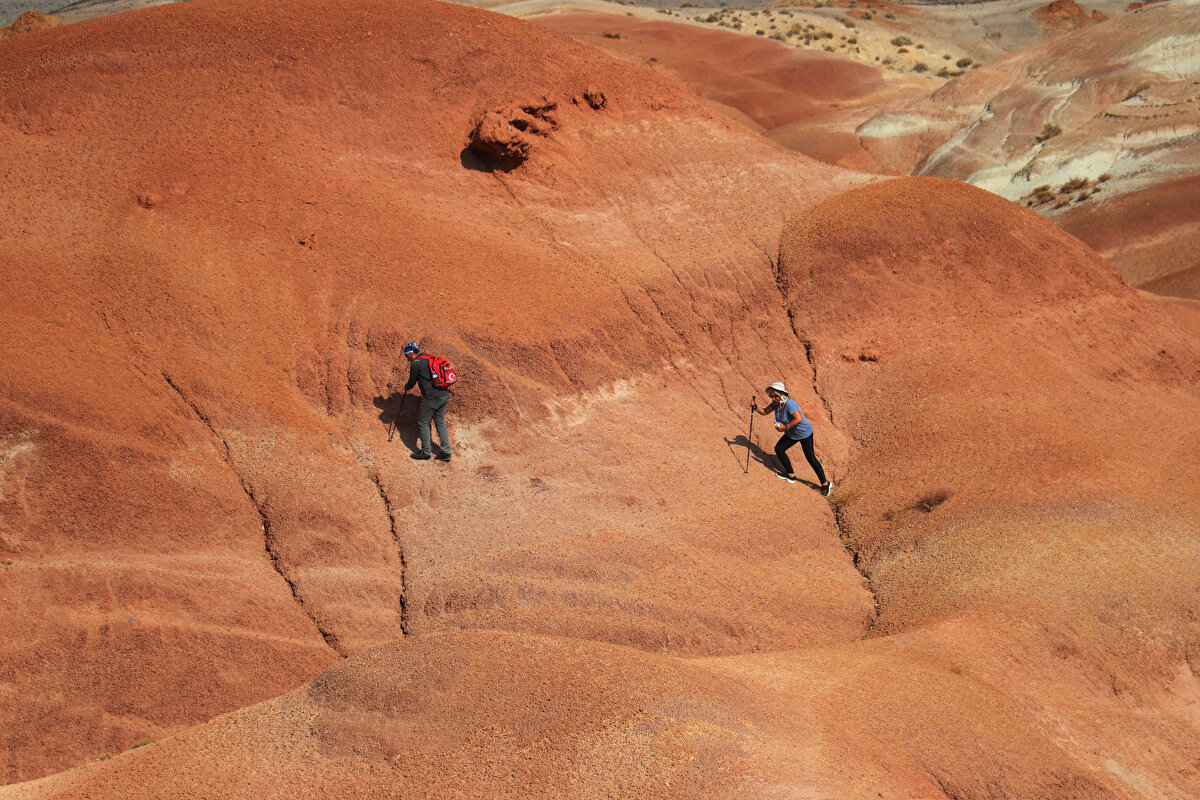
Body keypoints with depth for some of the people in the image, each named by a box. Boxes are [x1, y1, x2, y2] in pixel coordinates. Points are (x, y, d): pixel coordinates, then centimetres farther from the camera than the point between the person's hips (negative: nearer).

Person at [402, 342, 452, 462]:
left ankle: (426, 453, 11)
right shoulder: (430, 359, 17)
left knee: (423, 423, 7)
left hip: (431, 397, -8)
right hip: (444, 395, 8)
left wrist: (406, 387, 24)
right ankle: (446, 452, 12)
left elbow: (412, 382, 3)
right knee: (440, 423, 14)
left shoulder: (416, 363, -6)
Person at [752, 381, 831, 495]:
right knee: (779, 449, 4)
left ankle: (825, 484, 6)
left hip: (804, 433, -9)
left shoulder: (789, 403, -31)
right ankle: (791, 475, 19)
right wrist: (756, 407, -15)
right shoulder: (776, 403, -6)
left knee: (811, 458, -6)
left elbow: (799, 419, -40)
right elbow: (764, 411, 5)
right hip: (791, 434, 9)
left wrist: (785, 427, -34)